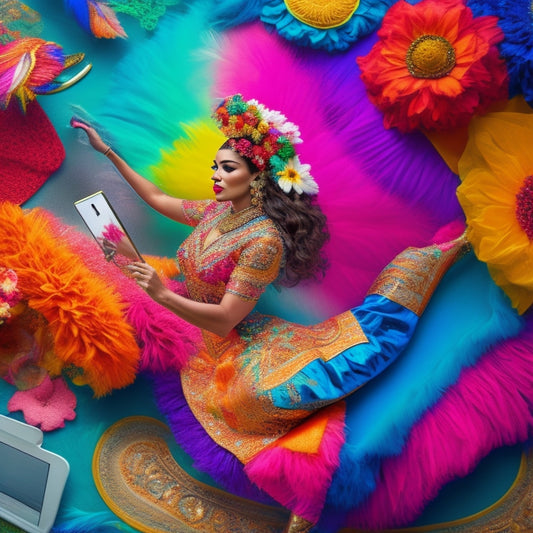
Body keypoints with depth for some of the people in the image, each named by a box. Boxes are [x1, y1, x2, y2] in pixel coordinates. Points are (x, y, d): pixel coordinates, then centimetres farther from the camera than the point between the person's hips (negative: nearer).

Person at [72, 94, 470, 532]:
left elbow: (224, 319, -21)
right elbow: (156, 199, 18)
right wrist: (109, 152, 18)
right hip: (198, 343, 8)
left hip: (239, 344, -8)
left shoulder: (264, 239, -19)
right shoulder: (215, 211, 4)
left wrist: (162, 294, -29)